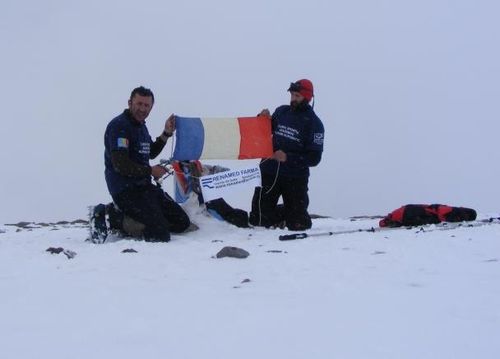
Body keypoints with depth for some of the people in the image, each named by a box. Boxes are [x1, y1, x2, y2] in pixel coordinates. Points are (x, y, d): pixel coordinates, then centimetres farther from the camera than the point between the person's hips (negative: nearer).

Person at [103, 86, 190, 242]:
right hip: (126, 190, -10)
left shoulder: (141, 126, 17)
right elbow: (121, 165, -20)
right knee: (160, 234, -25)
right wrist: (150, 171, -9)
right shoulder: (119, 125, -13)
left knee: (181, 223, 5)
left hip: (144, 186, 10)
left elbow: (150, 153, 31)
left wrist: (166, 134, 16)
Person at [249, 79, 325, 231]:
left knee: (296, 225, -3)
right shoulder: (281, 112, 6)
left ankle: (294, 214, 32)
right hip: (269, 171, 3)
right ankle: (282, 215, 29)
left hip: (295, 178, -3)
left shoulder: (314, 124, -4)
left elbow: (314, 158, -10)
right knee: (259, 220, -2)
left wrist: (288, 158, -21)